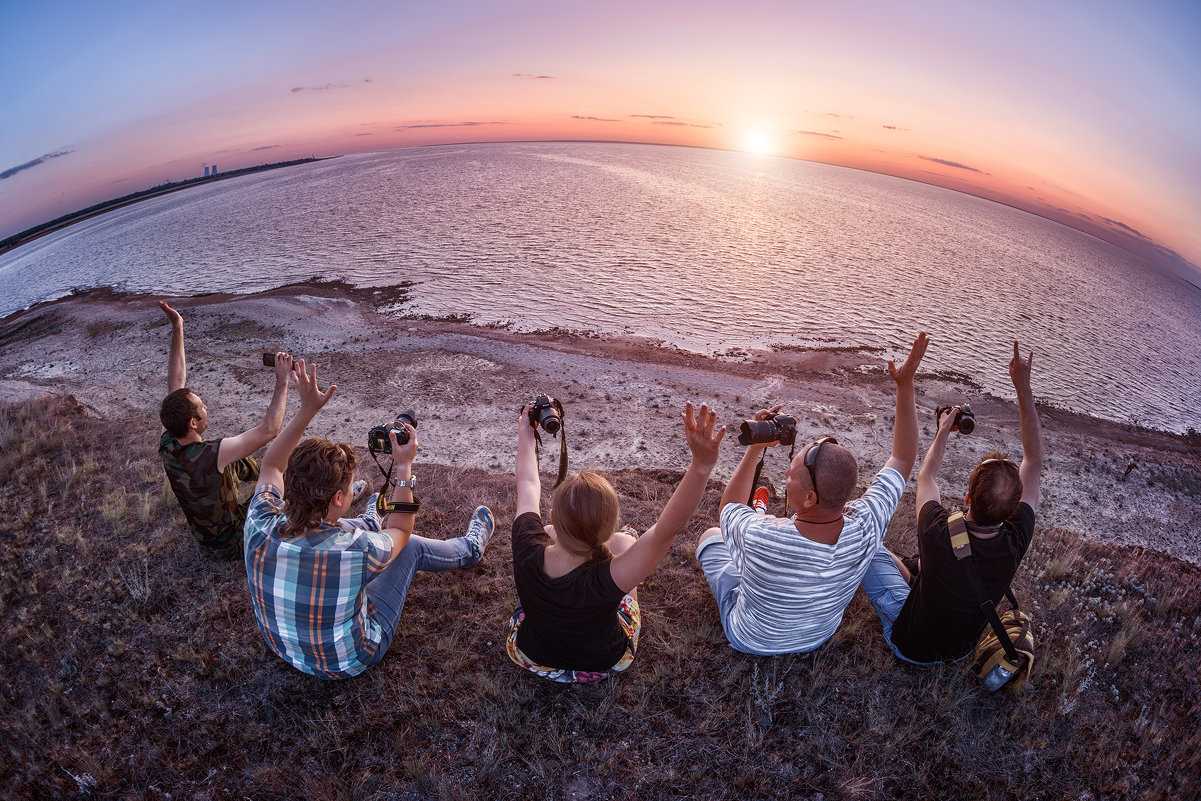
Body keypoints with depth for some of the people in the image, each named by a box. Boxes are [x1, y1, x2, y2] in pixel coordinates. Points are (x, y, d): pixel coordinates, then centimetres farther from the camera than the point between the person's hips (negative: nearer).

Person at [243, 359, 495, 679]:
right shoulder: (355, 549, -40)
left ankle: (372, 523, 59)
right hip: (347, 663, -4)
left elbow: (272, 465, -6)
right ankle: (471, 547, 42)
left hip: (283, 648, 5)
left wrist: (307, 410, -9)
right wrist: (404, 467, -9)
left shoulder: (260, 527, -28)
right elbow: (401, 530, -14)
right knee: (412, 547, 9)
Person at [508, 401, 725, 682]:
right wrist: (702, 465, -60)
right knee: (624, 540, 10)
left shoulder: (528, 551, -35)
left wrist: (525, 435, 0)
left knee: (549, 535, 16)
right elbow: (666, 530, -48)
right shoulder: (606, 582, -44)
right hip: (602, 665, -2)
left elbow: (528, 486, -17)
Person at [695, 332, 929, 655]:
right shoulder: (864, 530, -35)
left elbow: (729, 506, -18)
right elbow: (903, 460, -19)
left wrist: (755, 448, -18)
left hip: (750, 638, -3)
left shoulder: (758, 537, -44)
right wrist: (906, 383, -22)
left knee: (711, 535, 18)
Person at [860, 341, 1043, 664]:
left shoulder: (940, 535, -38)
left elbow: (925, 477, -14)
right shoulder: (1015, 543, -30)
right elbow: (1034, 463, -17)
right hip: (962, 647, 4)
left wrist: (943, 432, 3)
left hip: (910, 645, -4)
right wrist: (1023, 388, -20)